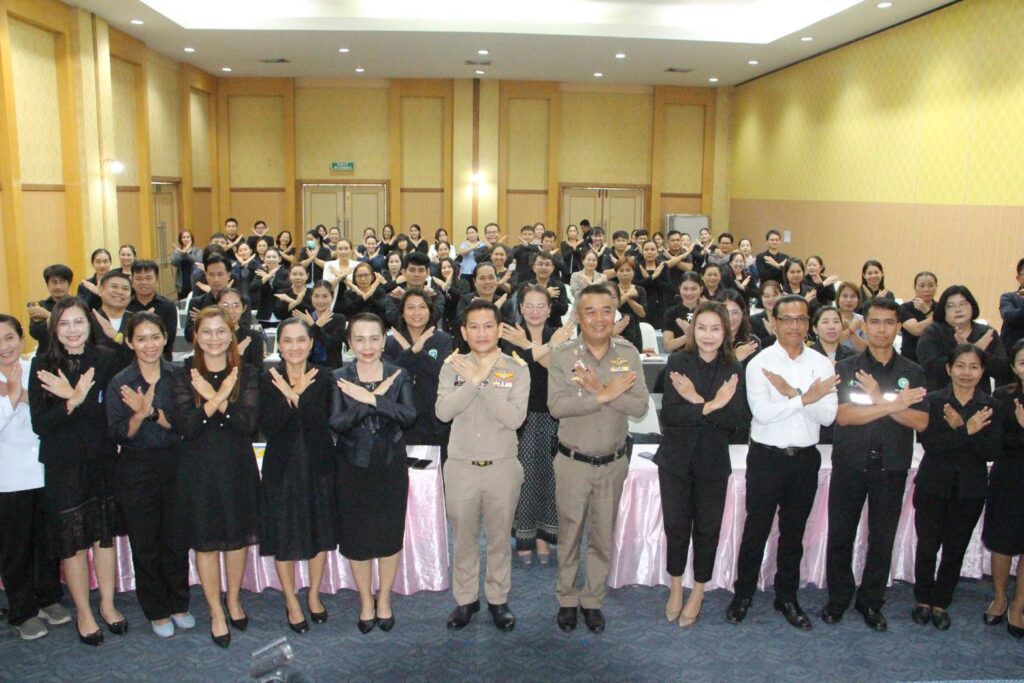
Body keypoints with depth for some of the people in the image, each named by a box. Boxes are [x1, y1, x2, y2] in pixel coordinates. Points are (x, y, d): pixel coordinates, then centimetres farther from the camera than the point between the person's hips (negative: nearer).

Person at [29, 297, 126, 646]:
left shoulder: (106, 361, -4)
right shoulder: (42, 366, -4)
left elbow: (113, 413, -12)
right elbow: (39, 424, -10)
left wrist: (72, 397, -21)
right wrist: (76, 400, -23)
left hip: (102, 463, 1)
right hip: (63, 467, -1)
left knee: (105, 536, 12)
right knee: (73, 543, 6)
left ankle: (107, 605, 29)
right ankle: (83, 612, 24)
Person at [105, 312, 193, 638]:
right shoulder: (119, 383, -3)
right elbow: (118, 435, -7)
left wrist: (152, 411, -23)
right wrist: (139, 415, -25)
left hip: (175, 466, 1)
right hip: (136, 472, 0)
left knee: (176, 538, 9)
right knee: (145, 543, 8)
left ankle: (178, 604, 27)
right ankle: (157, 611, 24)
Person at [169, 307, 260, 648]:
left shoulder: (247, 374, 1)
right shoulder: (183, 376, -1)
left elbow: (249, 422, -11)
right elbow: (183, 424, -12)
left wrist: (215, 398, -21)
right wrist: (218, 397, -22)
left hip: (238, 467, 1)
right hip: (199, 468, -1)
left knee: (238, 536, 11)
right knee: (205, 541, 5)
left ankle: (234, 601, 33)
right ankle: (216, 612, 21)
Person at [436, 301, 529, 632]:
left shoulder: (517, 369, -4)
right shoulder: (453, 366, -1)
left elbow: (515, 418, -18)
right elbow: (443, 412, -15)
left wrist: (482, 381, -20)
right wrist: (475, 379, -21)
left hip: (502, 467, -1)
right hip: (461, 467, 1)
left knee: (499, 537, 13)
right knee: (463, 538, 14)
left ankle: (497, 598, 31)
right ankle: (465, 599, 32)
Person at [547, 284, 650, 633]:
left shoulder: (628, 354, -4)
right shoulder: (562, 355, -11)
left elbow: (640, 405, -13)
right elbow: (556, 406, -22)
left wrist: (598, 390, -25)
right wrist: (607, 395, -24)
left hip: (613, 462, 2)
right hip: (573, 461, -2)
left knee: (603, 536, 15)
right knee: (570, 533, 12)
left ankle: (593, 600, 33)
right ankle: (567, 599, 32)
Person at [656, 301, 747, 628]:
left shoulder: (734, 369, -5)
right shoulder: (677, 362, -7)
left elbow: (735, 420, -15)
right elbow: (669, 413, -18)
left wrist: (696, 401, -23)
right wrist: (711, 406, -25)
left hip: (713, 462, 1)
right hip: (676, 458, 0)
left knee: (707, 528, 11)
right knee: (676, 525, 10)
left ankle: (698, 592, 31)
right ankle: (675, 588, 31)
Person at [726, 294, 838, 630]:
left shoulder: (822, 363, 1)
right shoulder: (759, 363, -9)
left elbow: (827, 416, -9)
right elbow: (762, 413, -20)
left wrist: (791, 393, -20)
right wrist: (806, 398, -20)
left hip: (806, 457, 3)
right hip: (767, 456, -3)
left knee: (794, 532, 15)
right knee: (756, 529, 8)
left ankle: (787, 596, 31)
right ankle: (743, 593, 25)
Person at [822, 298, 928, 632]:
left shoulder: (913, 373, 5)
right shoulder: (846, 369, 1)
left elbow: (920, 421, -7)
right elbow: (842, 415, -12)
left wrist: (879, 399, -18)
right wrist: (892, 406, -18)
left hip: (892, 467, 1)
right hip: (850, 464, -1)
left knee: (882, 538, 8)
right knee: (840, 535, 6)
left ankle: (871, 601, 24)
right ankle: (838, 599, 21)